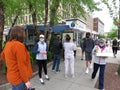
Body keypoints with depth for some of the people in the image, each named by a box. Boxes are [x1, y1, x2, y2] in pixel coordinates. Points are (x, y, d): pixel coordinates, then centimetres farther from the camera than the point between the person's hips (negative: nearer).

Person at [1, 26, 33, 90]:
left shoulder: (8, 44, 2)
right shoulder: (19, 45, -24)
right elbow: (22, 65, -24)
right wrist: (26, 80, -16)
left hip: (13, 76, 8)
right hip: (20, 78, -8)